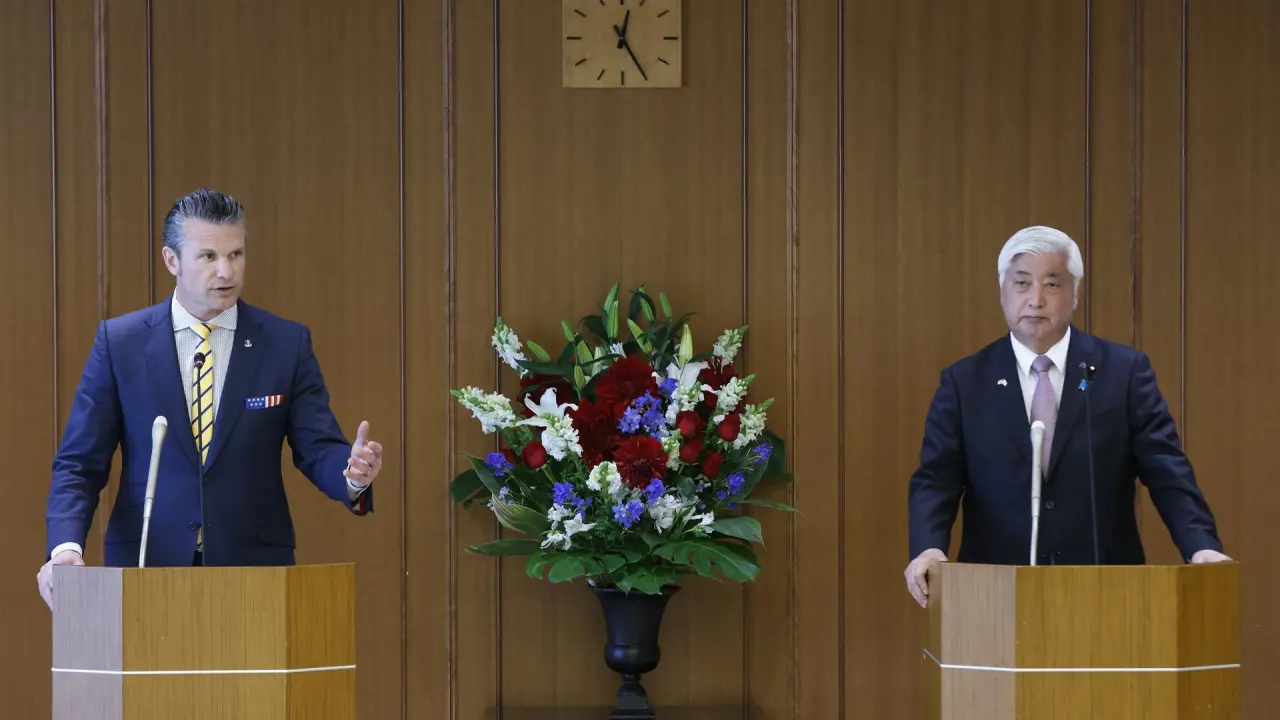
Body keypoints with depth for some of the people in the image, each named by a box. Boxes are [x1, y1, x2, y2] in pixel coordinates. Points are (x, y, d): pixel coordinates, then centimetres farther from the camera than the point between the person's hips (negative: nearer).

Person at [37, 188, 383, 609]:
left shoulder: (288, 344, 3)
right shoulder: (119, 341, 2)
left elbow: (318, 449, 1)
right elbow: (79, 463, 2)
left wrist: (353, 473, -23)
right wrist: (65, 546, -15)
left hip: (253, 564, 0)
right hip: (148, 565, 0)